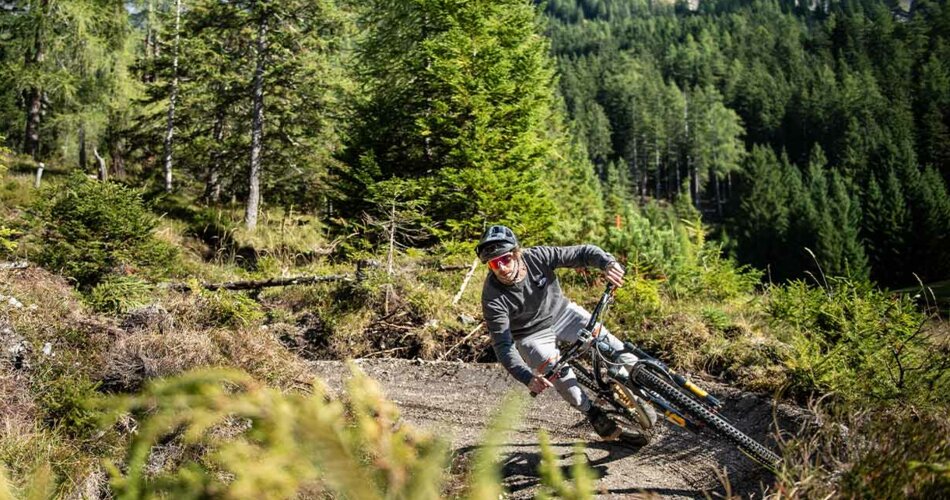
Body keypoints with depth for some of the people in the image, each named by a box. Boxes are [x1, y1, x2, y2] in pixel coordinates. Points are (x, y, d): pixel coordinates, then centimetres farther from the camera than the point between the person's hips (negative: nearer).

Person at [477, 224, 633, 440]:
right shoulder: (493, 297, -28)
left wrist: (608, 263, -45)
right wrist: (528, 378, -42)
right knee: (559, 374, -26)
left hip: (563, 312, 3)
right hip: (532, 335, -2)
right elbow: (503, 346, -28)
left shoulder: (538, 257, -24)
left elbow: (584, 253, -23)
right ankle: (594, 415, -2)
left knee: (610, 345, -17)